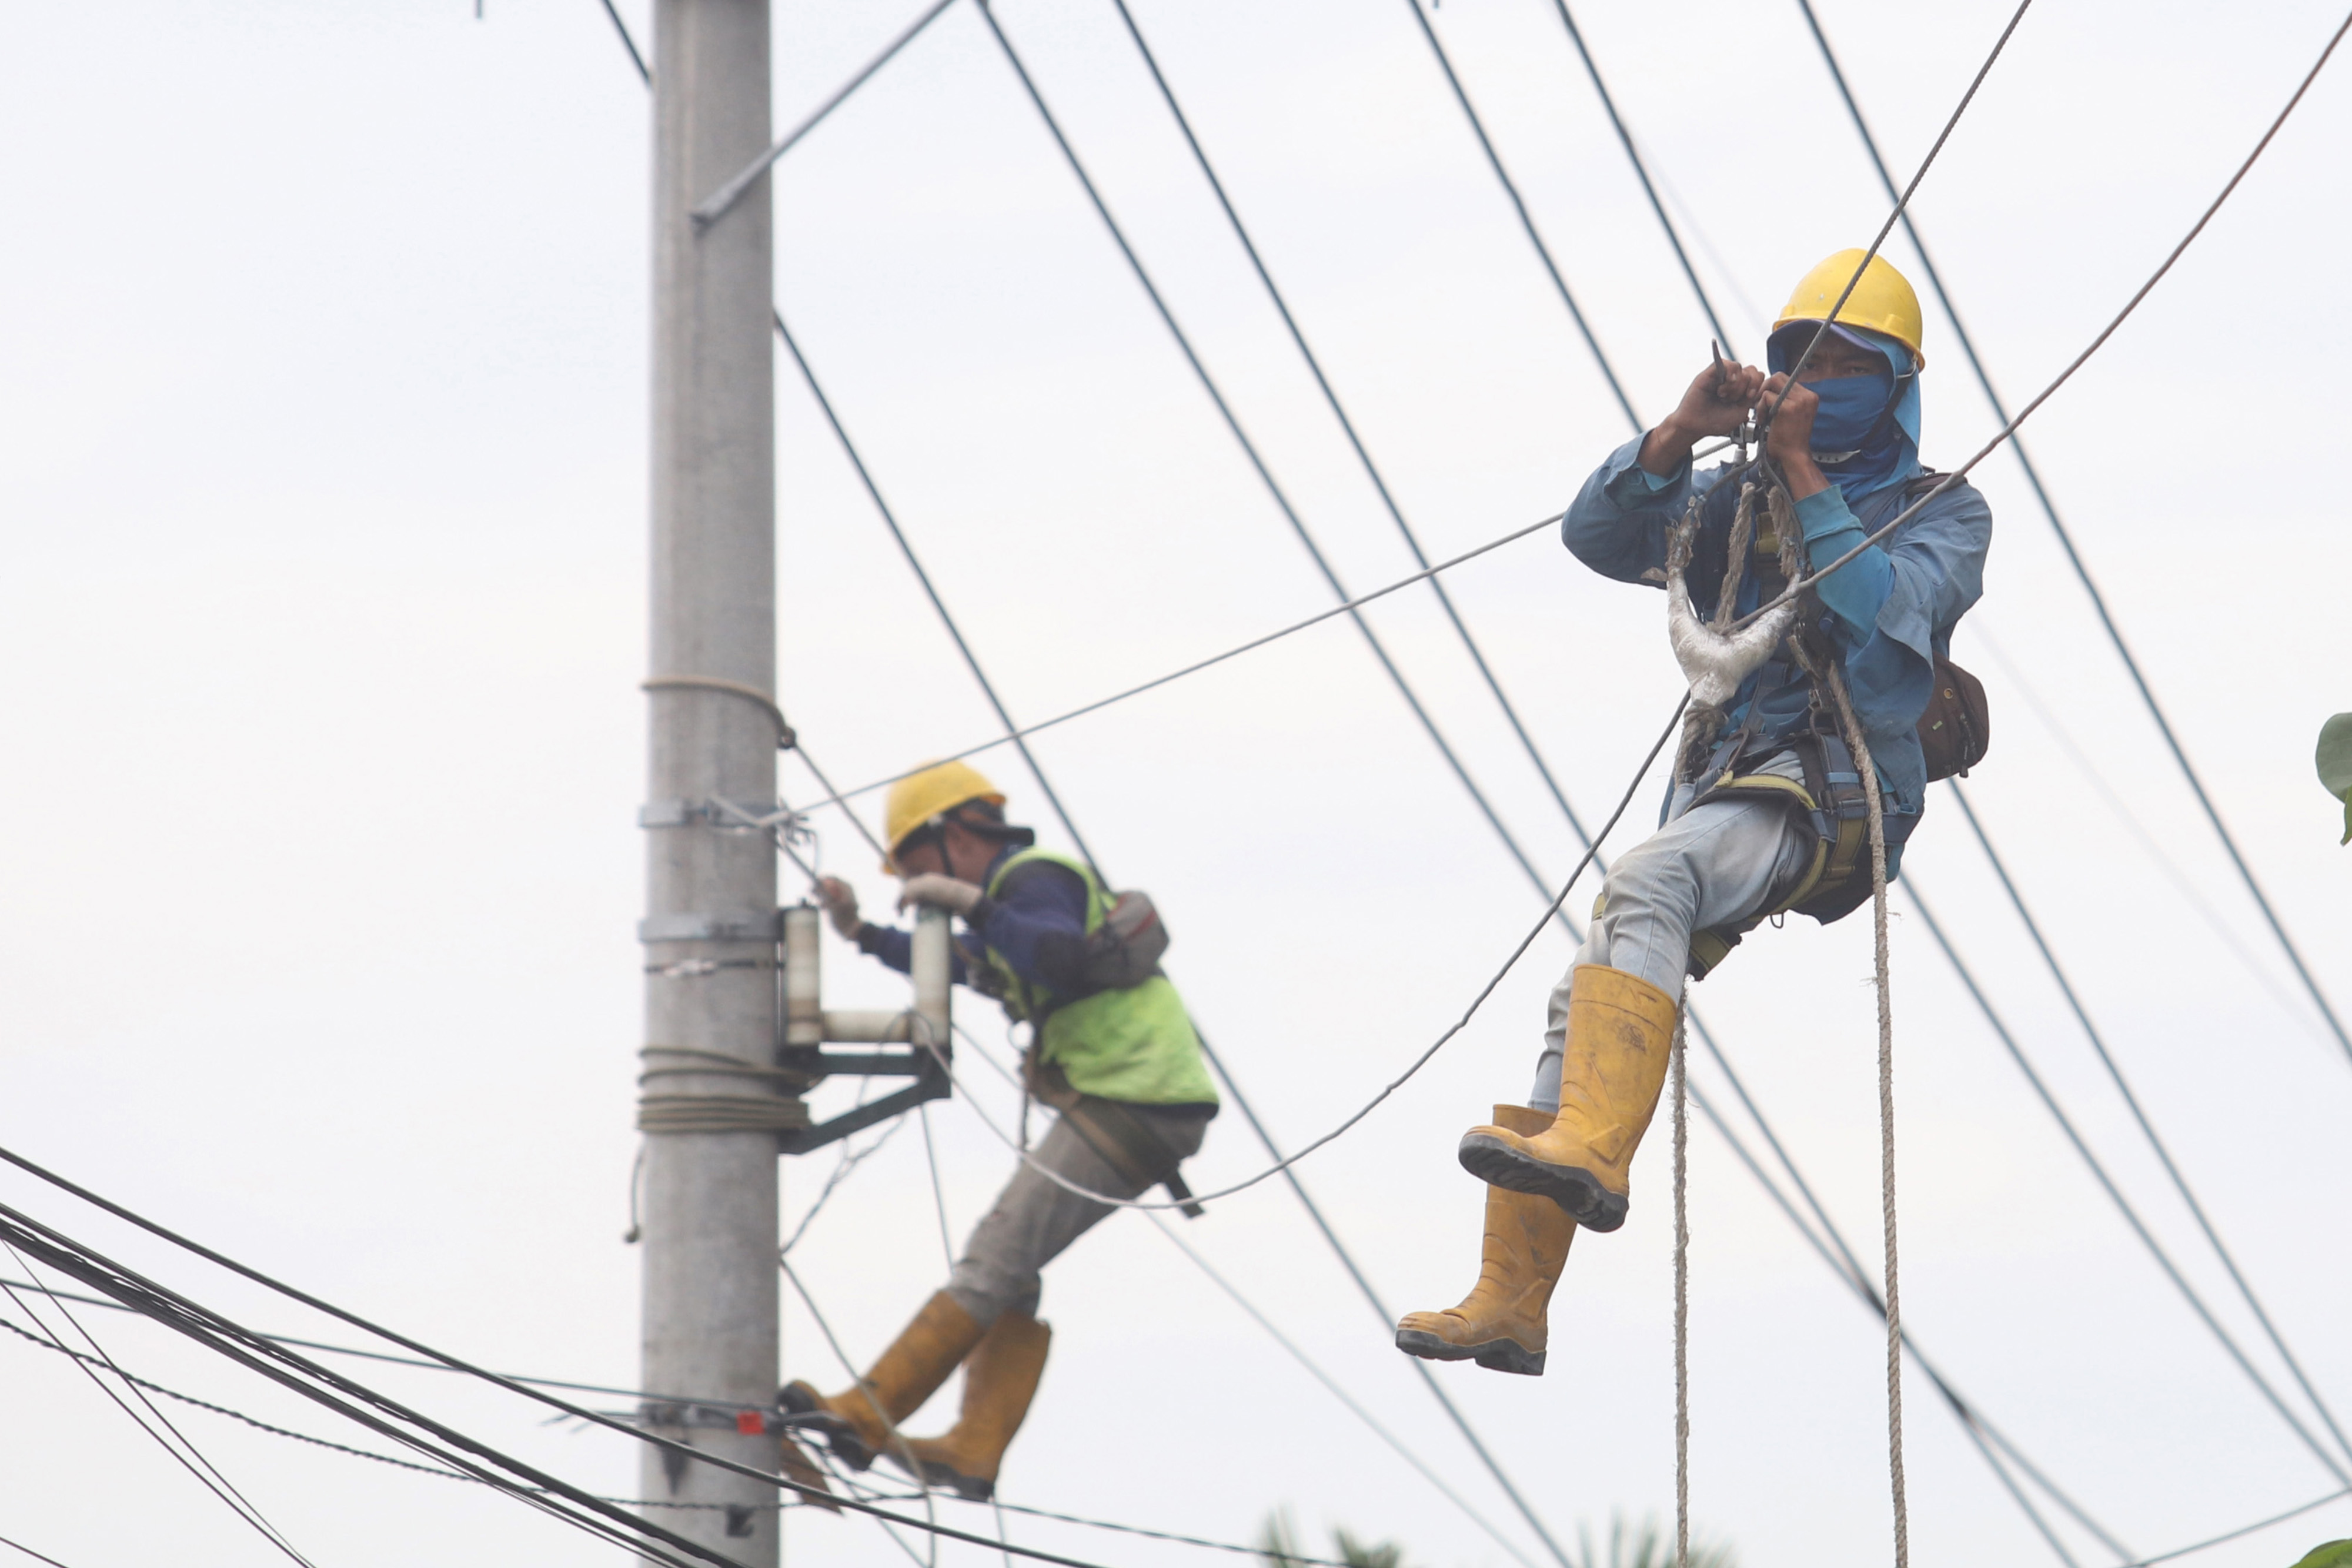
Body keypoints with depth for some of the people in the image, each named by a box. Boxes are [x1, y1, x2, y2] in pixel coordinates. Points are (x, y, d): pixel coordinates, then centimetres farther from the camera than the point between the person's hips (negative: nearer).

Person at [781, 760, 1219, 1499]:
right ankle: (975, 1450, 2)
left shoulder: (1033, 879, -9)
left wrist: (973, 904, -30)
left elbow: (1064, 959, -30)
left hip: (1131, 1103, -11)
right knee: (1009, 1270, 8)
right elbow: (958, 965, 41)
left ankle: (867, 1416, -12)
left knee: (996, 1257, -11)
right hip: (1140, 1105, 11)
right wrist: (862, 933, 31)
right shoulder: (1016, 891, 23)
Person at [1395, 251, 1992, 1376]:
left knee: (1644, 882, -34)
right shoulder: (1739, 499, 21)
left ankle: (1592, 1147, -49)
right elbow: (1598, 536, 7)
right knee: (1583, 1002, -7)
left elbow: (1876, 613, -13)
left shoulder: (1944, 517, 7)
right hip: (1723, 783, 6)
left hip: (1839, 793, -6)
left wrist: (1806, 475, -13)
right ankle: (1509, 1303, -7)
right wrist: (1684, 432, -6)